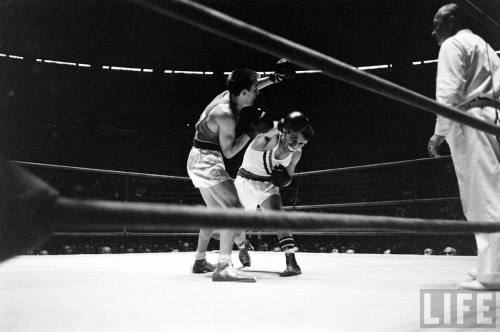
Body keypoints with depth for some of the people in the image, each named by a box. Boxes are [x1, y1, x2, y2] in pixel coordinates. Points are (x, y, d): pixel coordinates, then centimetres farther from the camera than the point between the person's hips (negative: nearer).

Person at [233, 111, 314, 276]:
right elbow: (256, 145, -42)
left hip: (268, 186, 3)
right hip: (246, 182, -3)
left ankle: (291, 262, -25)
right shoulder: (271, 140, -25)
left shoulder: (296, 154, -7)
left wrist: (284, 179, -19)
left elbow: (288, 178, 5)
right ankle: (243, 247, 43)